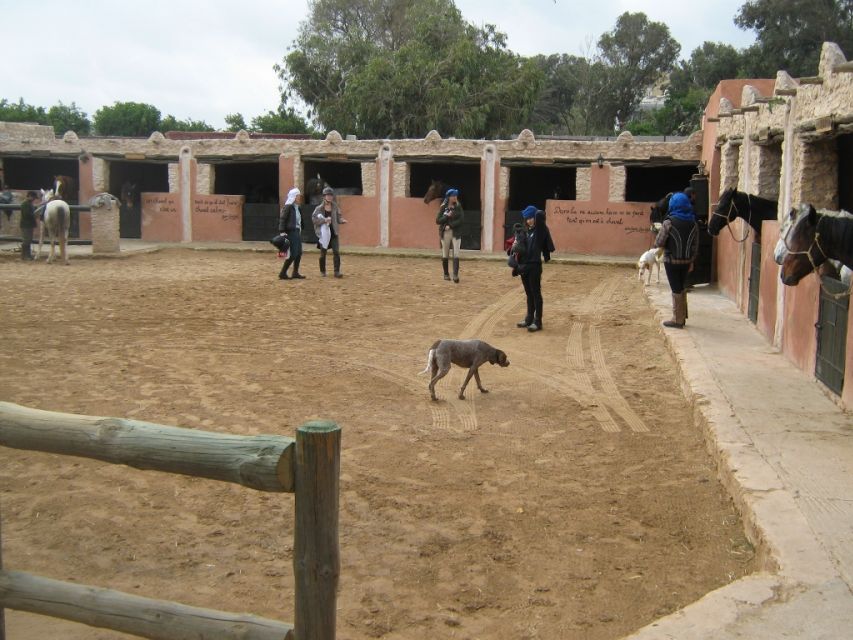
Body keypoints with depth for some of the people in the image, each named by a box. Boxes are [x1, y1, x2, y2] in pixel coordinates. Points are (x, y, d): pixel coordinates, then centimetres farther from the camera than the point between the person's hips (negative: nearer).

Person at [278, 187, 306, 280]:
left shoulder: (297, 207, 14)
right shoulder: (288, 207, -11)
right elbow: (282, 219, -16)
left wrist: (300, 231, 18)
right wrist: (282, 232, -23)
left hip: (297, 232, 9)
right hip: (291, 232, -9)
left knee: (299, 253, 10)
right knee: (293, 254, -10)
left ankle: (295, 273, 18)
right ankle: (282, 273, -3)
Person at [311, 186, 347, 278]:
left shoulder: (335, 207, 4)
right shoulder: (319, 208, -4)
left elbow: (338, 218, 10)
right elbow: (314, 219, -8)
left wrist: (342, 221, -11)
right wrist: (324, 220, -20)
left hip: (334, 233, 2)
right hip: (324, 233, -2)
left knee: (336, 252, -8)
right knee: (323, 253, 7)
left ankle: (337, 272, -7)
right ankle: (322, 271, 22)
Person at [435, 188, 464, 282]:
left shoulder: (458, 207, 3)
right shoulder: (443, 207, 2)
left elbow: (461, 219, -6)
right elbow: (438, 221, -2)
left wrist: (450, 226, -14)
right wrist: (446, 216, -16)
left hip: (456, 233, 0)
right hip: (445, 233, 1)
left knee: (456, 254, -10)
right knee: (445, 254, 7)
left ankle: (455, 275, -15)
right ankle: (446, 274, 19)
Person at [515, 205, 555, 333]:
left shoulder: (540, 229, -6)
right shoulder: (525, 231, 14)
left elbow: (540, 214, -22)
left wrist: (535, 213, -3)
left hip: (534, 266, -7)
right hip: (524, 265, 7)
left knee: (536, 293, -2)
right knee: (529, 294, 15)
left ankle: (537, 322, 1)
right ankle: (529, 318, 24)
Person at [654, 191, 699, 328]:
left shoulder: (669, 222, -15)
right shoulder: (693, 223, 1)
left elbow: (659, 243, -14)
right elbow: (695, 246, 5)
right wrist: (692, 262, 14)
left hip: (672, 261, -5)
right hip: (686, 261, 5)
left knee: (676, 290, 3)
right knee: (682, 288, 19)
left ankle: (678, 320, 10)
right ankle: (682, 317, 29)